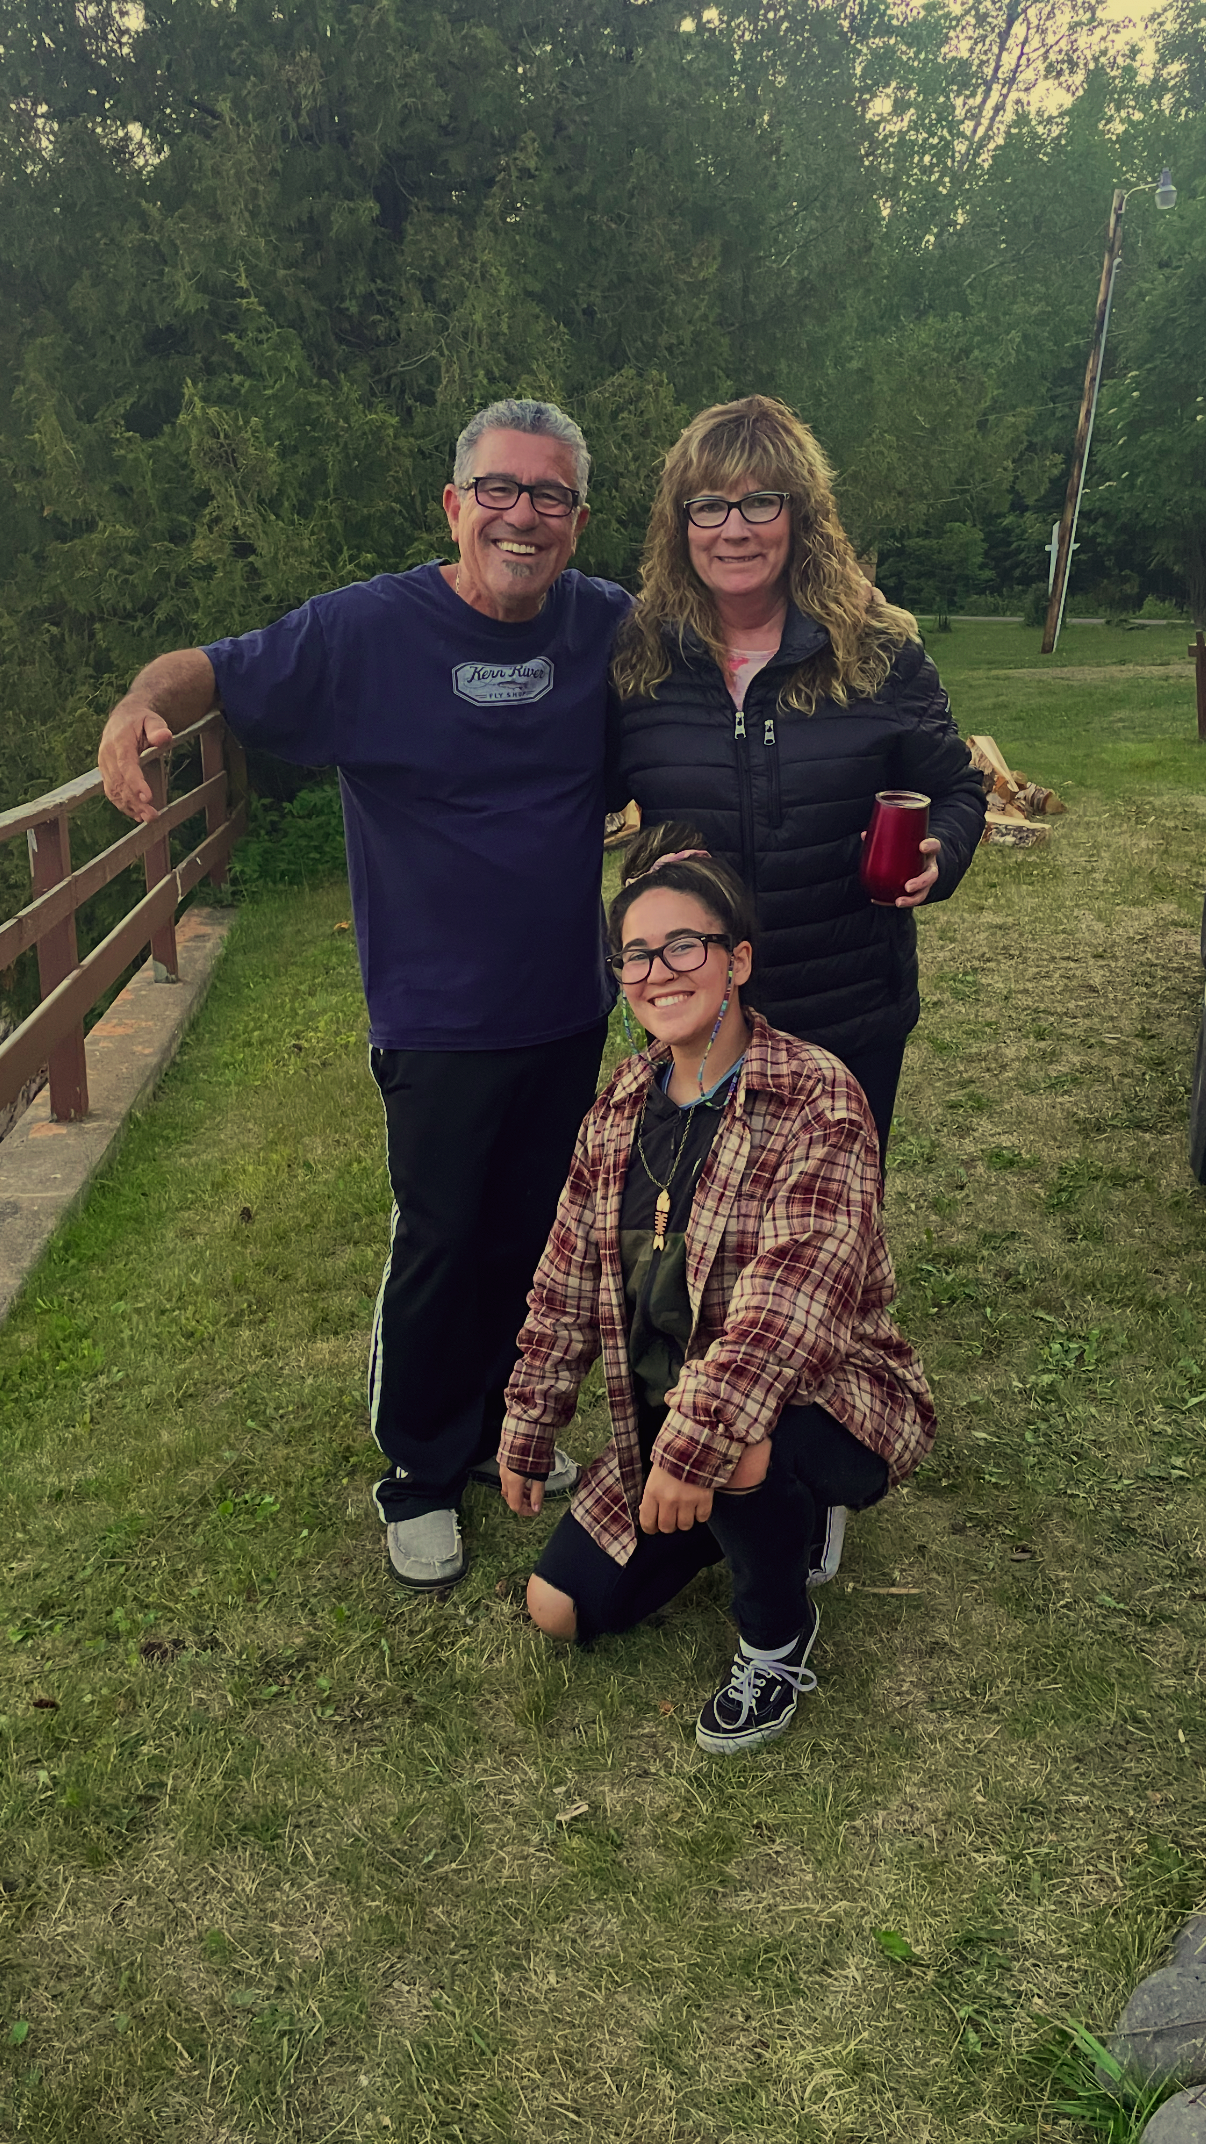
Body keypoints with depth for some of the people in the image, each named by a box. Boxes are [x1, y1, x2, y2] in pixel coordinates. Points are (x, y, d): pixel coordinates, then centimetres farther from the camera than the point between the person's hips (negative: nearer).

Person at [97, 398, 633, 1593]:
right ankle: (418, 1475, 31)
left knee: (532, 1236, 18)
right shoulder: (367, 631, -13)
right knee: (437, 1248, 7)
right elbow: (213, 669, -7)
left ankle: (496, 1432, 42)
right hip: (439, 1025, -4)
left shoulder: (609, 626, -2)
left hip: (570, 1013, 4)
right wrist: (139, 705, -28)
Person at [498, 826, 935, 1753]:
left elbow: (796, 1291, -33)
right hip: (663, 1419, 6)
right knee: (561, 1607, 4)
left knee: (738, 1451, -38)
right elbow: (568, 1281, 5)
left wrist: (698, 1438, -39)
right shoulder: (621, 1107, -1)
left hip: (826, 1400, -6)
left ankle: (780, 1637, -3)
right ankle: (778, 1512, 23)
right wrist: (528, 1434, 9)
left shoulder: (817, 1099, -21)